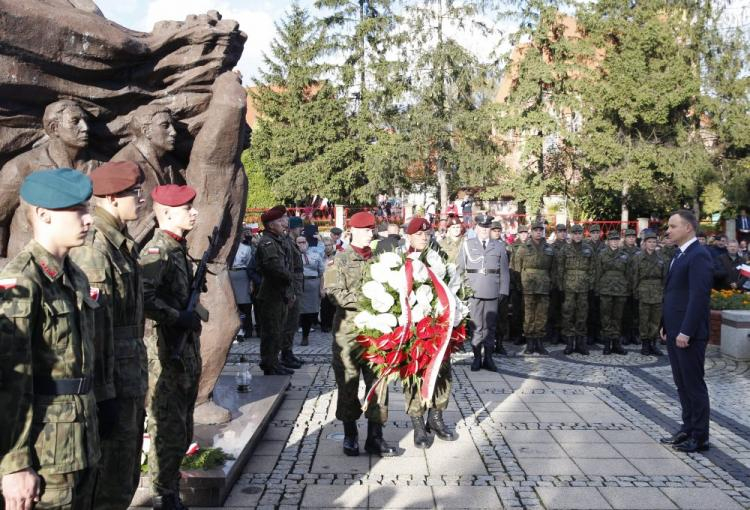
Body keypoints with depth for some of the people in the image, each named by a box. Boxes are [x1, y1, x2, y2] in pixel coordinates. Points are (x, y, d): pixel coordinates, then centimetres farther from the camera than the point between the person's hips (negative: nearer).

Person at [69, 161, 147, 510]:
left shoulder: (122, 243, 12)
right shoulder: (93, 249, -18)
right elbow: (93, 328, -23)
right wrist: (104, 395, -22)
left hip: (131, 386, 9)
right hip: (112, 390, -9)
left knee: (126, 481, 20)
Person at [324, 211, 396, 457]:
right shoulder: (340, 260, -1)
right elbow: (334, 292, -12)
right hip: (348, 328, -3)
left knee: (377, 380, 4)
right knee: (348, 381, 4)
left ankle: (375, 436, 13)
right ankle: (350, 435, 18)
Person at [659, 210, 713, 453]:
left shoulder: (699, 255, -15)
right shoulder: (680, 255, 15)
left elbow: (699, 296, -21)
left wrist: (686, 331, -22)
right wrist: (665, 324, 15)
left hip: (689, 334, -9)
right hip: (674, 332, 9)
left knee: (694, 384, 0)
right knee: (682, 384, 15)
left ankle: (699, 437, 9)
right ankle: (688, 429, 25)